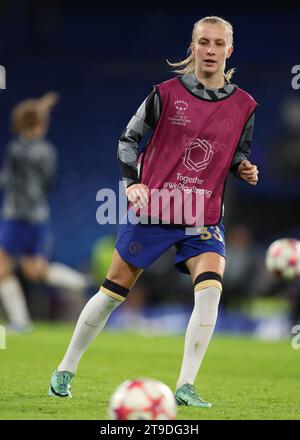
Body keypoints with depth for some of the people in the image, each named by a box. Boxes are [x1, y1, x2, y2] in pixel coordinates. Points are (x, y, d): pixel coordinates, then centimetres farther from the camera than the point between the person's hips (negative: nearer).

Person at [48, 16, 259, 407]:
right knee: (113, 292, 5)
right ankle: (66, 370, 23)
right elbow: (129, 138, 4)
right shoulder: (167, 93, -5)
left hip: (204, 218, 1)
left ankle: (185, 387, -16)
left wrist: (244, 169, -5)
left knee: (210, 287, -23)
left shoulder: (243, 105, 2)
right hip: (152, 210, -1)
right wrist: (131, 181, -10)